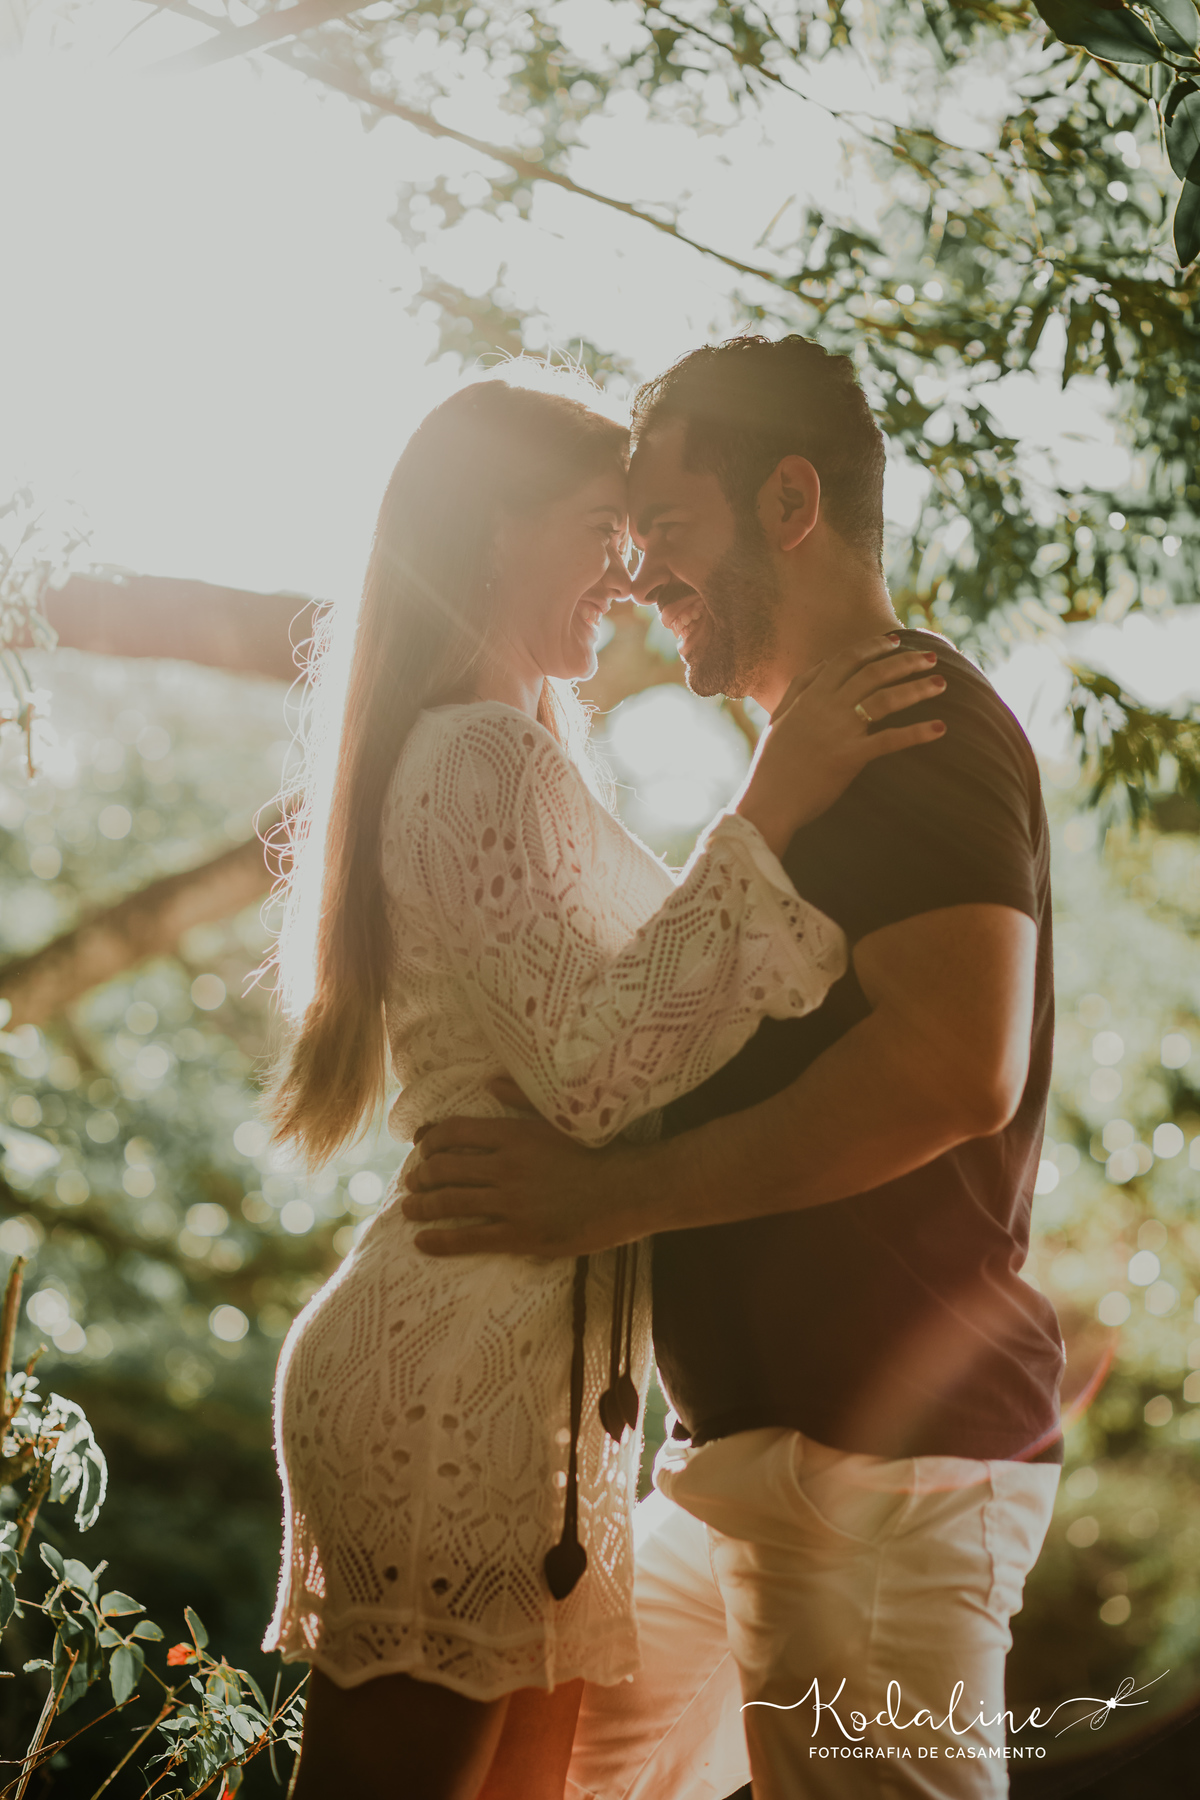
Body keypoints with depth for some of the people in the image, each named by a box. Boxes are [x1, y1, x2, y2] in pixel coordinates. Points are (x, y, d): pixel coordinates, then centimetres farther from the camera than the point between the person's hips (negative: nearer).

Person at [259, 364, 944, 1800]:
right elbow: (596, 1074, -21)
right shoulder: (489, 759, -11)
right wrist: (766, 813, -21)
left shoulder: (475, 751, 22)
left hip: (507, 1369, 10)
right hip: (468, 1373, -10)